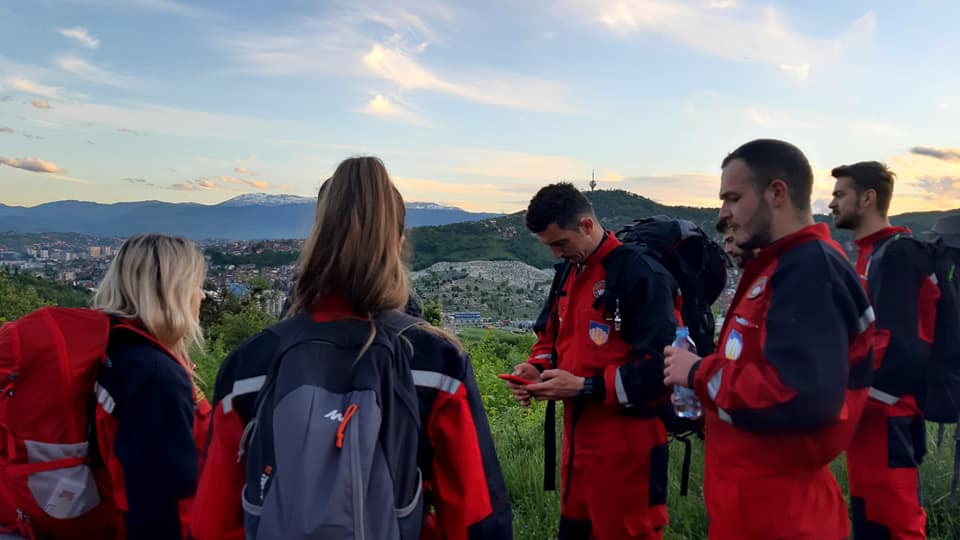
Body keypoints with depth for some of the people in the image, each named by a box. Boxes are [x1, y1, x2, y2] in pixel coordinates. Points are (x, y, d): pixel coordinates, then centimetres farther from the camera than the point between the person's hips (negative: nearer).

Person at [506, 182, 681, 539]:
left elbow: (659, 367, -23)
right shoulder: (567, 272, 9)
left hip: (627, 444, -8)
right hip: (578, 433, 8)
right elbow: (552, 336, 20)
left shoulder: (642, 274, -18)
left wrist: (584, 387, -22)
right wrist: (537, 368, -3)